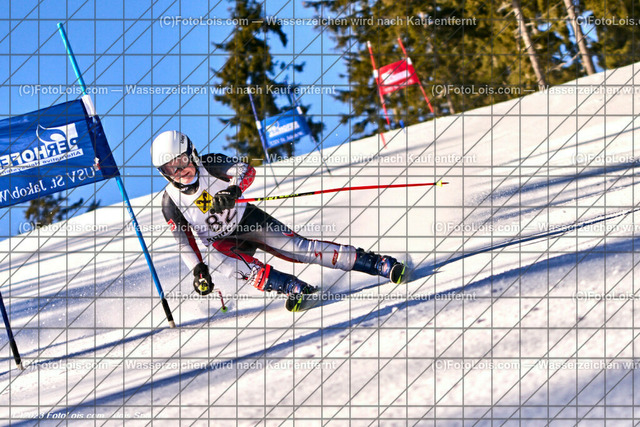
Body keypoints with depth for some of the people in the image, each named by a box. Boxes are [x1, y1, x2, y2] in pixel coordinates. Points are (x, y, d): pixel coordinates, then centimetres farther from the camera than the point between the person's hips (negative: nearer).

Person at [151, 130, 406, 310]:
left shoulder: (211, 166, -15)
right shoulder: (171, 202, -10)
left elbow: (246, 171, -28)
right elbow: (184, 241, -3)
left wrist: (232, 190, -48)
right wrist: (198, 270, -14)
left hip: (249, 220, -1)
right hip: (222, 242, 1)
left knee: (296, 246, -17)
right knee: (217, 260, -33)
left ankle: (380, 264, -19)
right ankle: (294, 288, -33)